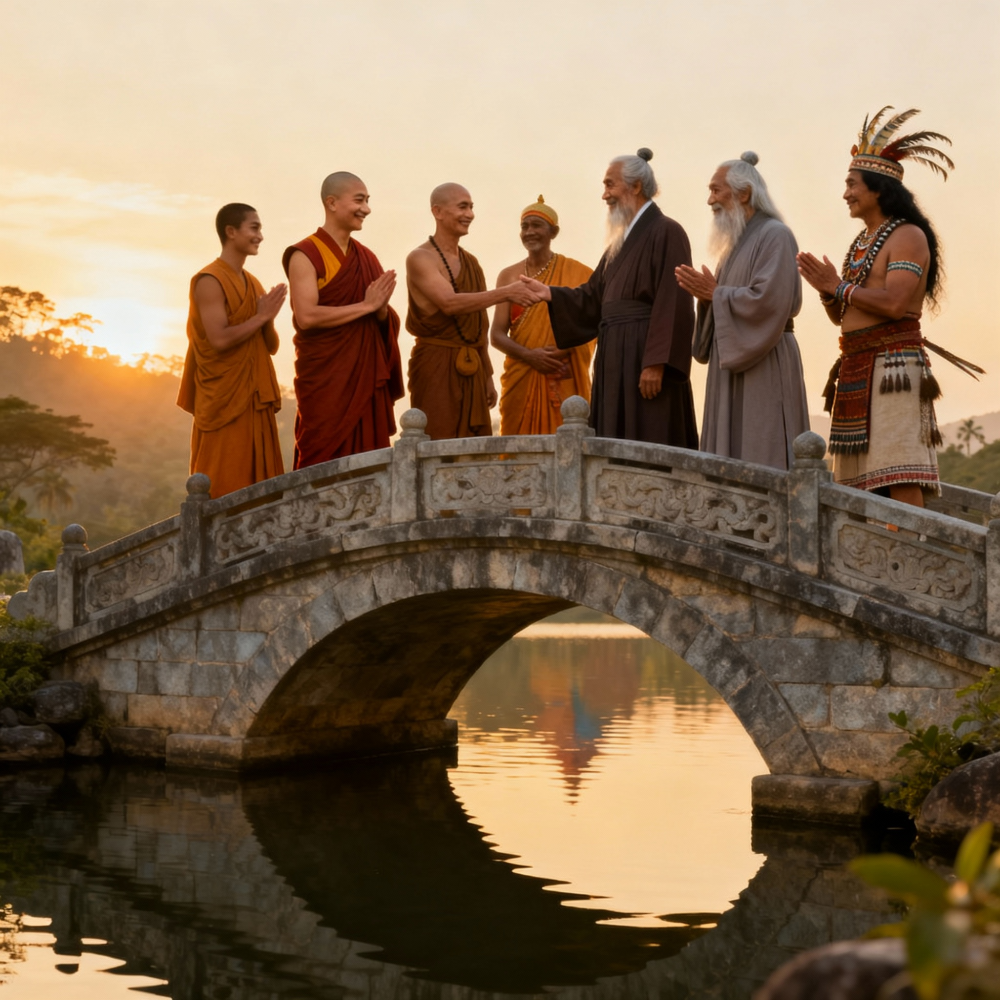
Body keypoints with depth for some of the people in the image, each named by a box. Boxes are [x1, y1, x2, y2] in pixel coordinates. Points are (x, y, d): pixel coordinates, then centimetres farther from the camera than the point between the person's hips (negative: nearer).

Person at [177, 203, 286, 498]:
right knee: (225, 490, -8)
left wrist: (267, 319, -5)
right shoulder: (210, 281, -9)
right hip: (225, 399, -8)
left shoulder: (254, 284, 16)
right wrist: (260, 317, -11)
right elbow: (219, 339, -20)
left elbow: (271, 346, 14)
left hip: (256, 399, 8)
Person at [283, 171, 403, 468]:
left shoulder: (366, 257, 14)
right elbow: (306, 316, -18)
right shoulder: (306, 255, -6)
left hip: (367, 377, 6)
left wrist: (381, 309, -9)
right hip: (325, 380, -6)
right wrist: (366, 305, -14)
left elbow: (388, 321, 15)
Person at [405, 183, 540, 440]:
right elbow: (450, 303, -24)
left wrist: (488, 375, 16)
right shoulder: (420, 259, -8)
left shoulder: (471, 263, 15)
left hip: (471, 371, 7)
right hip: (437, 367, -7)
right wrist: (505, 293, -28)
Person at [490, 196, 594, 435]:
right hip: (521, 380, 2)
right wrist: (529, 355, -13)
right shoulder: (509, 276, 8)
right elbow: (496, 335, 4)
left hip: (564, 382, -2)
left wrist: (567, 347, -18)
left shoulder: (575, 273, 3)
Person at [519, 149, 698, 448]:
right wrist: (550, 294, 3)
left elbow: (673, 304, -17)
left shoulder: (666, 233, -9)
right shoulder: (622, 240, 20)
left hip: (645, 359, -9)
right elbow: (593, 297, 18)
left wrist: (656, 364, -23)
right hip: (616, 363, 9)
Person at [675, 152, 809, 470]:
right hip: (733, 366, 9)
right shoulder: (737, 241, 19)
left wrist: (714, 294, -12)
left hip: (764, 366, -9)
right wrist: (706, 294, -1)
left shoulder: (775, 235, -9)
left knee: (761, 463, -10)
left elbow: (768, 301, -21)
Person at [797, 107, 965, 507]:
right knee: (859, 481, 4)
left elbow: (894, 303, -19)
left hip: (893, 366, -9)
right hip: (856, 369, 9)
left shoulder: (908, 237, -6)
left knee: (899, 478, -13)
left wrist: (839, 288, -9)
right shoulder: (861, 242, 19)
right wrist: (826, 291, 0)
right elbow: (840, 316, 20)